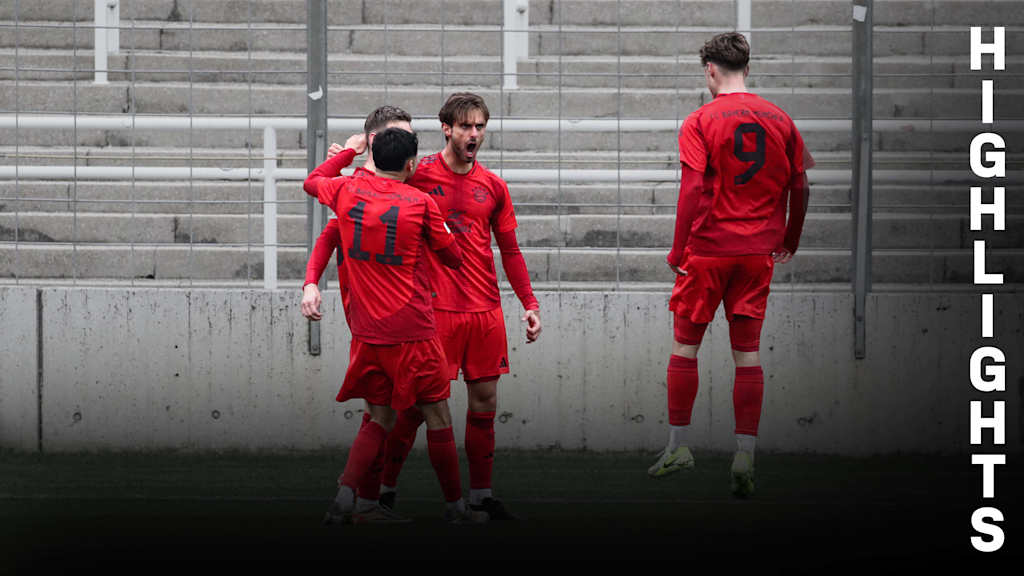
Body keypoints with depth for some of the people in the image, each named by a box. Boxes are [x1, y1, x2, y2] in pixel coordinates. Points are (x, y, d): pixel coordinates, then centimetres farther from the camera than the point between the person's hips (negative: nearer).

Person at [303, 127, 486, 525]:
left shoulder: (347, 190, 3)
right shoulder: (421, 203, -7)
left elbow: (312, 183, 27)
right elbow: (453, 258, 5)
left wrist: (347, 152, 38)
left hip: (366, 333, 5)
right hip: (411, 331, -5)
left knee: (381, 418, 12)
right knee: (437, 416, 6)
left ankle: (344, 499, -4)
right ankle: (455, 506, 11)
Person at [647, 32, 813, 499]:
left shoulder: (701, 122, -7)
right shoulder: (780, 120, 6)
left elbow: (692, 190, -15)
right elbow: (800, 186, 8)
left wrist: (678, 251, -10)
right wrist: (789, 240, 22)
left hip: (708, 249, -3)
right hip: (758, 251, 4)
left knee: (685, 344, 10)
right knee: (748, 352, 5)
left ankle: (679, 444, 12)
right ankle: (745, 456, -1)